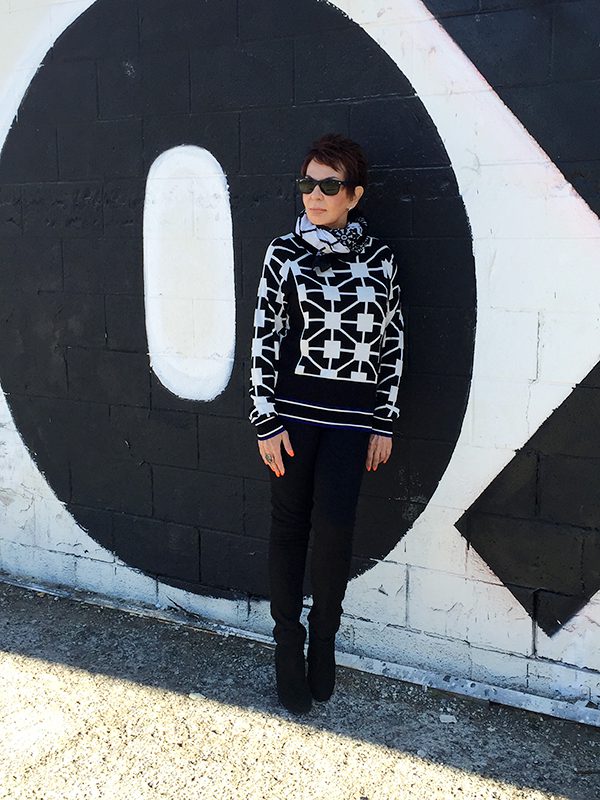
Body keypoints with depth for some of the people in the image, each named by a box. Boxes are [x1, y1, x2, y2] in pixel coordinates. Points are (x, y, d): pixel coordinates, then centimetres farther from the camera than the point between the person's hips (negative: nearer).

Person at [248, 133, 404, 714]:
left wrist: (384, 422, 3)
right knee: (289, 526, 8)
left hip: (351, 418, 0)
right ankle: (289, 645, 25)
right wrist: (266, 422, -5)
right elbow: (264, 338, -1)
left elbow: (391, 342, 5)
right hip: (292, 410, 0)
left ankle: (324, 638, 21)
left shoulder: (378, 257, 3)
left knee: (333, 528, -5)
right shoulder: (284, 253, 0)